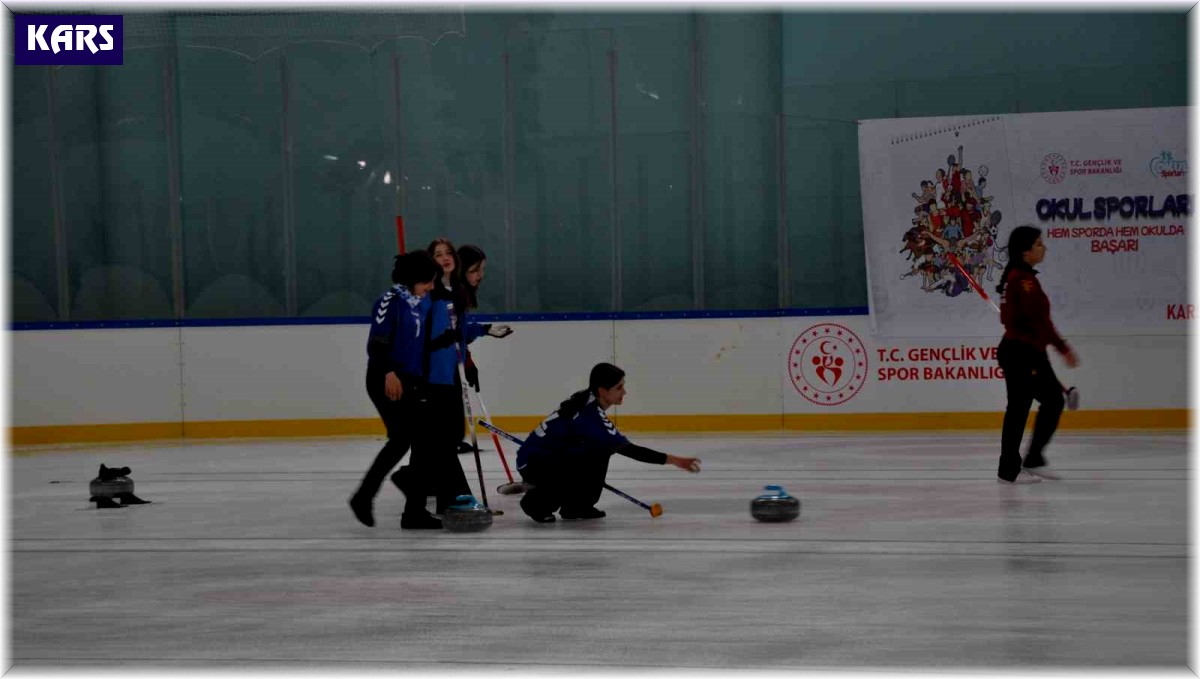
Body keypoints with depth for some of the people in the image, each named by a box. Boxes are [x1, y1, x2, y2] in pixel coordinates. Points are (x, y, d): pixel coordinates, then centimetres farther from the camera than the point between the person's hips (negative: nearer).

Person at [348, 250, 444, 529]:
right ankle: (364, 496, -8)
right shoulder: (390, 301, -10)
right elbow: (376, 343, -18)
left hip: (413, 383, 8)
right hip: (387, 381, -8)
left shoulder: (424, 302, 13)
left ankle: (414, 511, 8)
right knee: (402, 438, -19)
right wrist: (388, 373, -31)